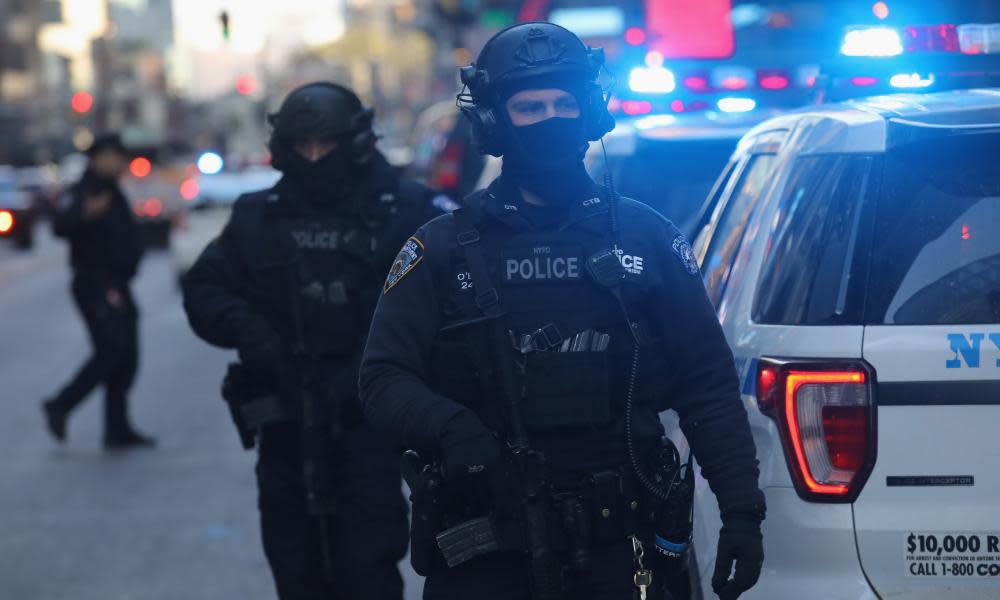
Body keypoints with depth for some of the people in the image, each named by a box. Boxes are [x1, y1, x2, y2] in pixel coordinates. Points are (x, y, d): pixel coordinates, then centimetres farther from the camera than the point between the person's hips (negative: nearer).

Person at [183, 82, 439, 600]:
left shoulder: (403, 209, -1)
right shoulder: (257, 217, 11)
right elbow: (204, 290, 11)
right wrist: (246, 328, -8)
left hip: (368, 422, -4)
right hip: (287, 427, 4)